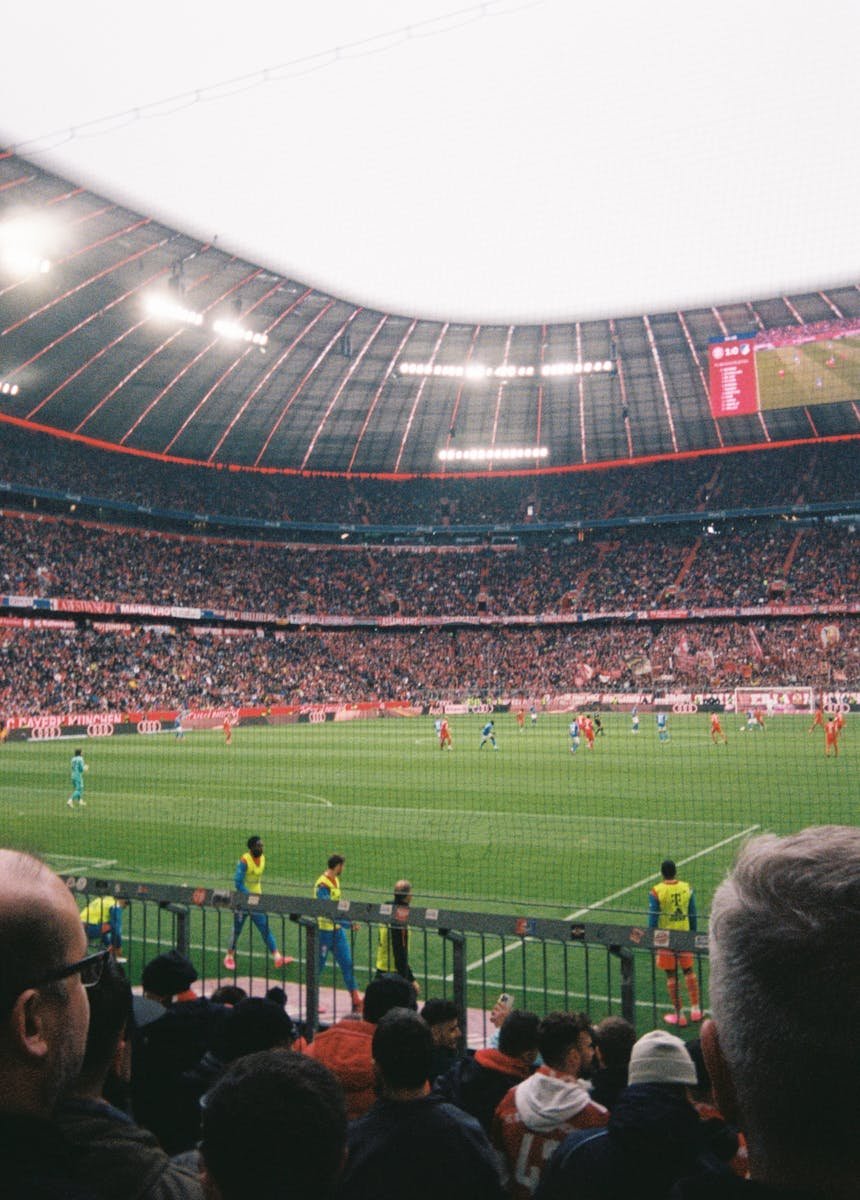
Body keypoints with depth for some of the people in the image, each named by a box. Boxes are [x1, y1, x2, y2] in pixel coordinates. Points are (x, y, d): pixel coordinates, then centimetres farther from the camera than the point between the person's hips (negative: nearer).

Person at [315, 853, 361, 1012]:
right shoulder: (322, 885, -21)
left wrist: (347, 923, 19)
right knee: (318, 966, 5)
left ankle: (356, 1001, 10)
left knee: (347, 964, 7)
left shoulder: (335, 880, 7)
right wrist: (347, 924, -30)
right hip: (324, 930, -8)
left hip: (337, 929, 8)